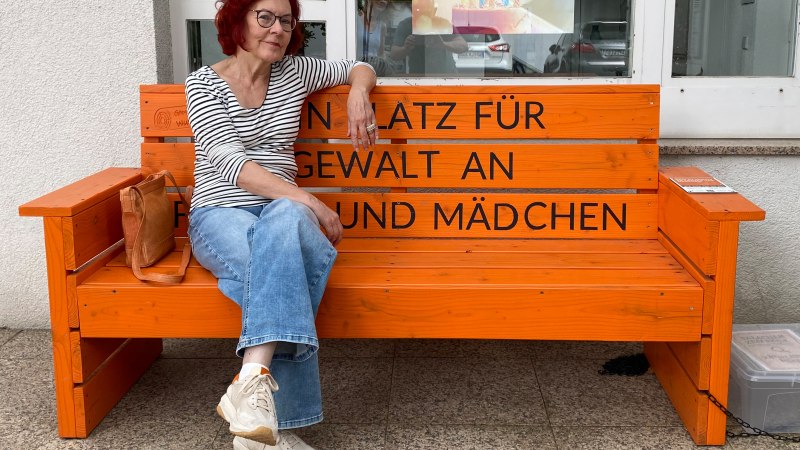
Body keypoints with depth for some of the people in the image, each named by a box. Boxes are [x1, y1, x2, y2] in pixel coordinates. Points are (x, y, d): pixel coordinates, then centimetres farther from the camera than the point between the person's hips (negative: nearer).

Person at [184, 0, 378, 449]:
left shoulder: (293, 72, 13)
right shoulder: (203, 83, 0)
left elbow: (360, 68, 27)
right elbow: (230, 161, -13)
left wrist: (358, 93, 0)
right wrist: (309, 200, -23)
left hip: (282, 208, 3)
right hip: (219, 213, -2)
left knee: (285, 221, -38)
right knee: (278, 270, -38)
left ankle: (253, 380, -49)